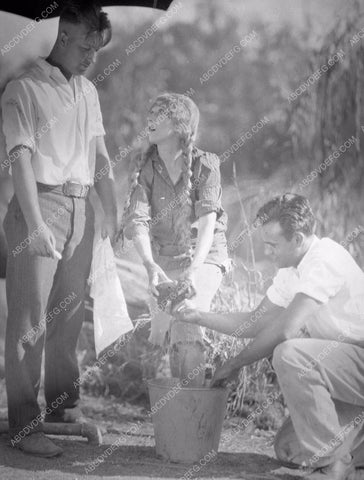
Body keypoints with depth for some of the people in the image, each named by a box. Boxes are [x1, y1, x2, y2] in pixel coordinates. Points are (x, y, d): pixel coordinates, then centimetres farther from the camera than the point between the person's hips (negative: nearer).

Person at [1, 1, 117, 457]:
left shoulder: (88, 92, 16)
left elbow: (99, 154, 19)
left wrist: (111, 210, 10)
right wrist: (37, 225, -20)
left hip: (80, 209, 6)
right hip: (41, 203, -6)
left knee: (69, 313, 12)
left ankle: (64, 404, 23)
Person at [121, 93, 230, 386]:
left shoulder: (204, 165, -12)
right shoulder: (145, 167, -5)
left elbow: (207, 220, -23)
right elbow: (136, 221, -17)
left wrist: (194, 270, -38)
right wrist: (150, 266, -35)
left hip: (205, 257, -3)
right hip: (163, 260, 3)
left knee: (187, 322, -24)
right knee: (162, 331, -5)